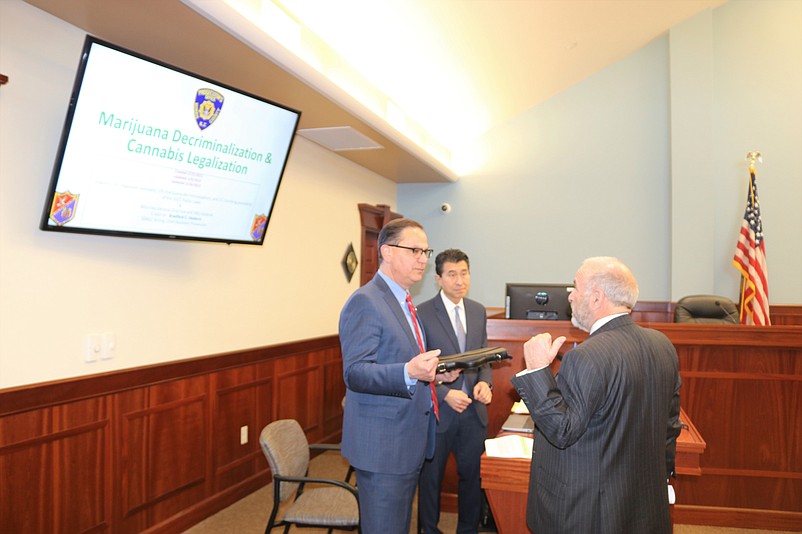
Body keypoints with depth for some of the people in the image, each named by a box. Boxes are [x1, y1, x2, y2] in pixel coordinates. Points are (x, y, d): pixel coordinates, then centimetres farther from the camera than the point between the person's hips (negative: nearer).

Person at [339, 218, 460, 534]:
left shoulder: (404, 302, 14)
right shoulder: (365, 302, -17)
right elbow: (354, 373, -24)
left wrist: (434, 374, 5)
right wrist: (409, 373, -39)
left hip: (410, 441, 10)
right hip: (382, 446, -10)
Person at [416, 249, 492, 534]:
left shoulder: (478, 311, 5)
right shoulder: (422, 314, -13)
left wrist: (484, 382, -8)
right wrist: (445, 394, -21)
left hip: (474, 411, 5)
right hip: (438, 411, -4)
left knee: (472, 475, 16)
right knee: (431, 477, 14)